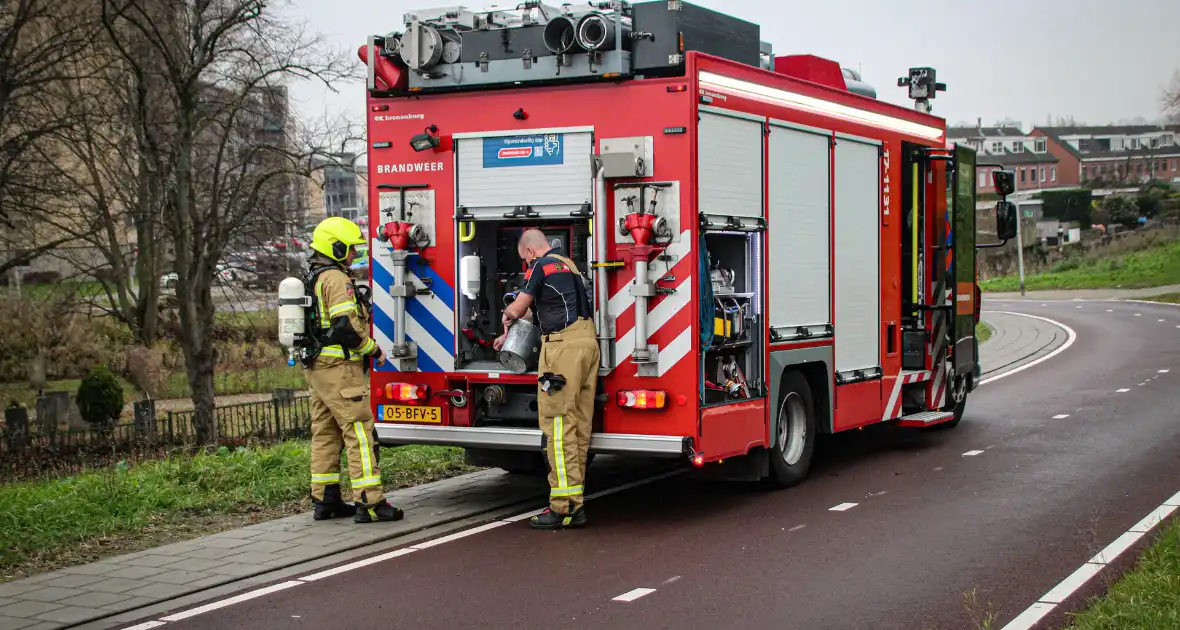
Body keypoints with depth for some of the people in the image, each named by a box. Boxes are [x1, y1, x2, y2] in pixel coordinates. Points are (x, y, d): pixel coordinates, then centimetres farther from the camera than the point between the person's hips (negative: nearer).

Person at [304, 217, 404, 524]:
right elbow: (347, 327, -22)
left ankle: (325, 500, 16)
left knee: (325, 434, 12)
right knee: (359, 432, -9)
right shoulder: (336, 279, -15)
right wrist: (374, 350, -9)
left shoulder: (311, 280, 18)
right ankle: (369, 502, -12)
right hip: (340, 368, -10)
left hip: (316, 368, 10)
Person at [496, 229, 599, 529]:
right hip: (587, 342, 9)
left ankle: (564, 506, -11)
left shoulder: (541, 267, -3)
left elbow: (518, 308, 5)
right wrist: (509, 334, 41)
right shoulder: (569, 266, 25)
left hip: (564, 345, -9)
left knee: (558, 423, -8)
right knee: (579, 424, 8)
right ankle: (575, 505, 11)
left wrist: (507, 314, 29)